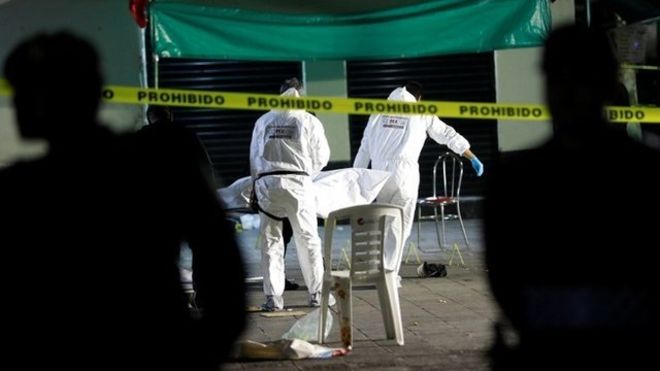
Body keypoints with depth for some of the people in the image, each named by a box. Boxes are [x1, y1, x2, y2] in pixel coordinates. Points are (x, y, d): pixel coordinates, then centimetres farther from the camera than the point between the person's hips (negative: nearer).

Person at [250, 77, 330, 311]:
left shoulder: (263, 121, 9)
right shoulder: (309, 121, 2)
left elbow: (254, 156, 13)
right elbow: (321, 157, 9)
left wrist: (257, 181, 22)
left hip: (266, 183, 2)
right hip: (297, 182, -2)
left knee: (271, 240, 6)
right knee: (307, 239, 8)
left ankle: (273, 297, 3)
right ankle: (317, 293, 12)